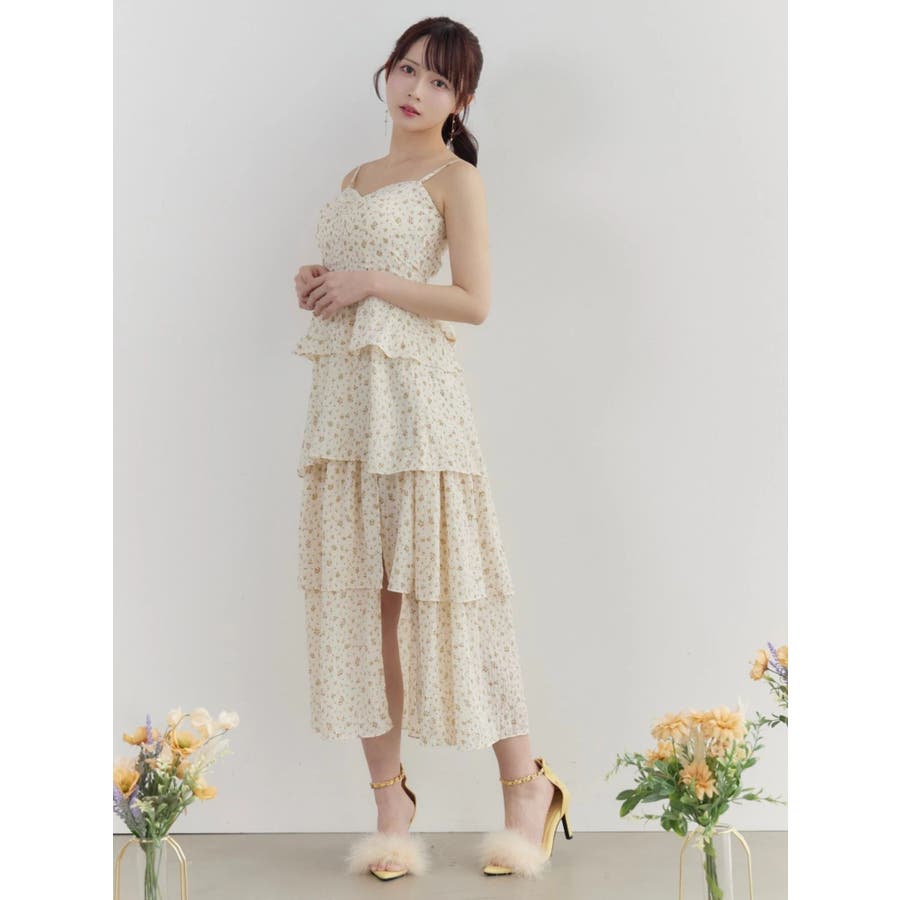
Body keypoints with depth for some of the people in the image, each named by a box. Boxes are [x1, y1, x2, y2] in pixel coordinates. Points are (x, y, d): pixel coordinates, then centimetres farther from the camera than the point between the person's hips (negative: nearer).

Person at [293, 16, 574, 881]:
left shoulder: (454, 178, 0)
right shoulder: (354, 179, 21)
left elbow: (474, 301, -9)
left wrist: (370, 282, -12)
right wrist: (315, 287, 5)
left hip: (415, 392, -7)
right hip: (342, 391, 7)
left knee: (439, 589, -7)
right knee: (360, 596, 2)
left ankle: (526, 787, 7)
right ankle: (389, 804, 9)